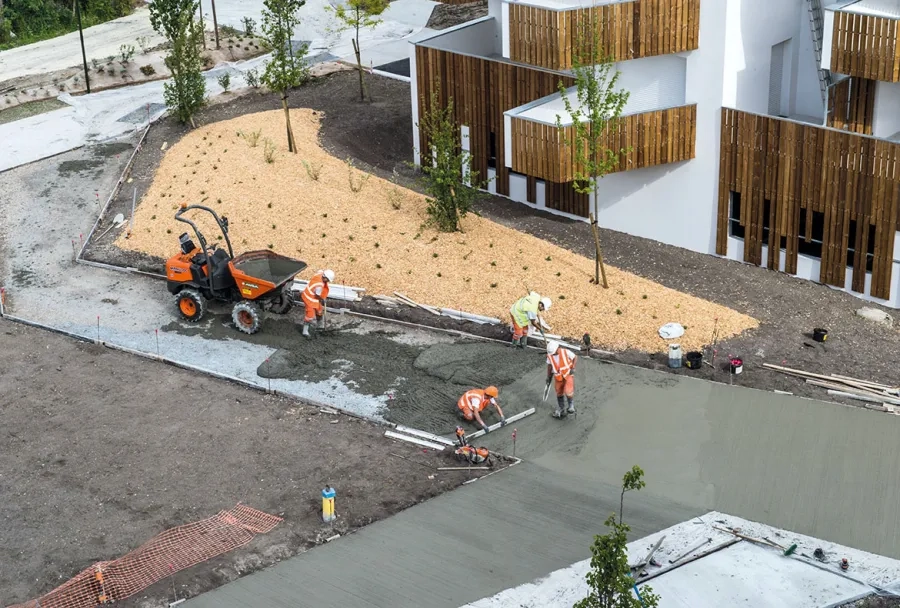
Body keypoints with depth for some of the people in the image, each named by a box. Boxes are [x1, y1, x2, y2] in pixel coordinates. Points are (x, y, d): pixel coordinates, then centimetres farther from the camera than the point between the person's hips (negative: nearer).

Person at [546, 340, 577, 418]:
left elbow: (575, 358, -4)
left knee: (568, 391, -22)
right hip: (558, 377, 4)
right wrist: (548, 377, 13)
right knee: (559, 393, 11)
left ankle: (571, 405, 5)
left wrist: (573, 368, -14)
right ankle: (561, 410, 28)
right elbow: (549, 365, 8)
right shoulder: (549, 355, -9)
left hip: (568, 374, -4)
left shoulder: (566, 352, -19)